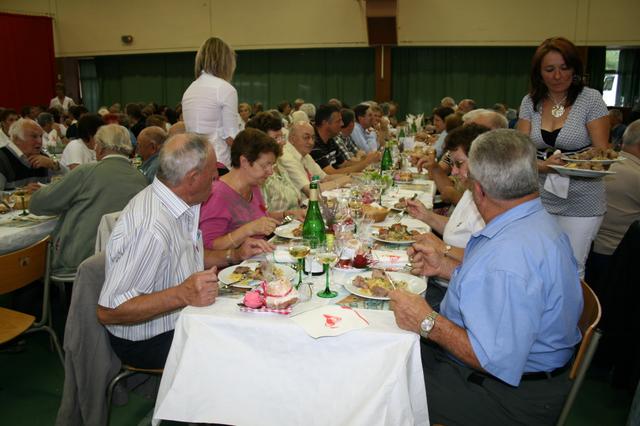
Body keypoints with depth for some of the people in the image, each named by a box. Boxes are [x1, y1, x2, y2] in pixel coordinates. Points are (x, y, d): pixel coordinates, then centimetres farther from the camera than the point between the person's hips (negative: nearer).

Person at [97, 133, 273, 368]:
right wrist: (182, 295, -36)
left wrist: (234, 255, 4)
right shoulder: (151, 229, -30)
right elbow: (108, 311, -28)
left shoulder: (180, 206, 0)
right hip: (149, 342, -9)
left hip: (180, 320, 9)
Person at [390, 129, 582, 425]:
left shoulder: (510, 255, -33)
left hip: (509, 398, -10)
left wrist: (427, 323, -23)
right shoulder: (537, 221, 3)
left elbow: (500, 362, -32)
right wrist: (444, 268, 10)